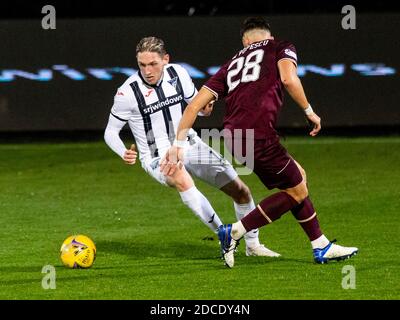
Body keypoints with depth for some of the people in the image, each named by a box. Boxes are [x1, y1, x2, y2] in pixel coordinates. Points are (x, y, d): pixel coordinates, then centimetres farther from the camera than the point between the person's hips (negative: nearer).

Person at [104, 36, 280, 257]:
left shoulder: (178, 74, -6)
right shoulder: (127, 93, -17)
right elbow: (110, 132, -6)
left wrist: (204, 108, -12)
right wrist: (124, 154, -25)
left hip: (190, 145, 5)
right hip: (158, 157, -5)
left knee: (240, 190, 2)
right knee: (182, 180, -39)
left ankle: (252, 245, 24)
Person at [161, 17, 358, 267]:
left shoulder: (232, 64, 26)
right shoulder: (281, 48, 13)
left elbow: (195, 105, 19)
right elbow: (288, 78, -10)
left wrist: (178, 145, 20)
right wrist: (309, 111, 1)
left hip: (235, 137, 7)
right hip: (259, 133, -7)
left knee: (298, 176, 23)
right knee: (296, 192, 7)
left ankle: (322, 247, 26)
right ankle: (234, 233, 2)